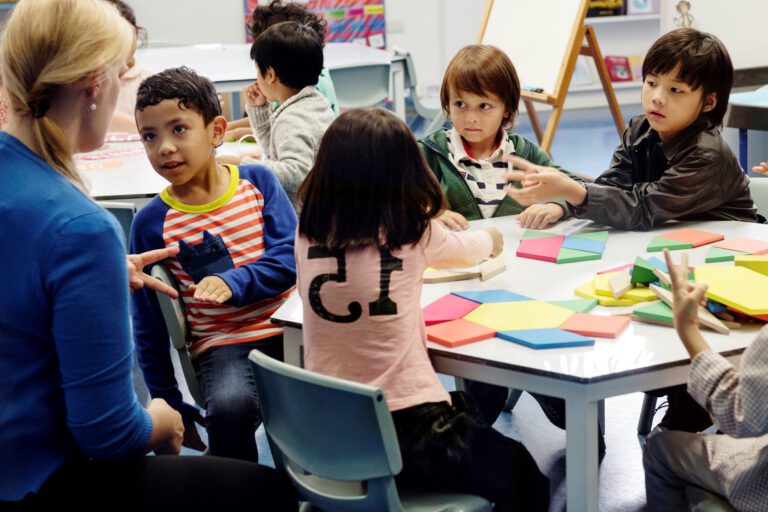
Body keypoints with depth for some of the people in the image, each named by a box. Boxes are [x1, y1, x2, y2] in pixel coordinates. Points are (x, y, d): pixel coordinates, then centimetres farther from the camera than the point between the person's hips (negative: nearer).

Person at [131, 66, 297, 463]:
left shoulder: (257, 181, 5)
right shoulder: (151, 222, 0)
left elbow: (291, 256, -2)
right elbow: (149, 323, 7)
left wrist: (234, 283, -20)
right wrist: (168, 406, 6)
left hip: (291, 327, 2)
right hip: (222, 345, -2)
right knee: (230, 405, -35)